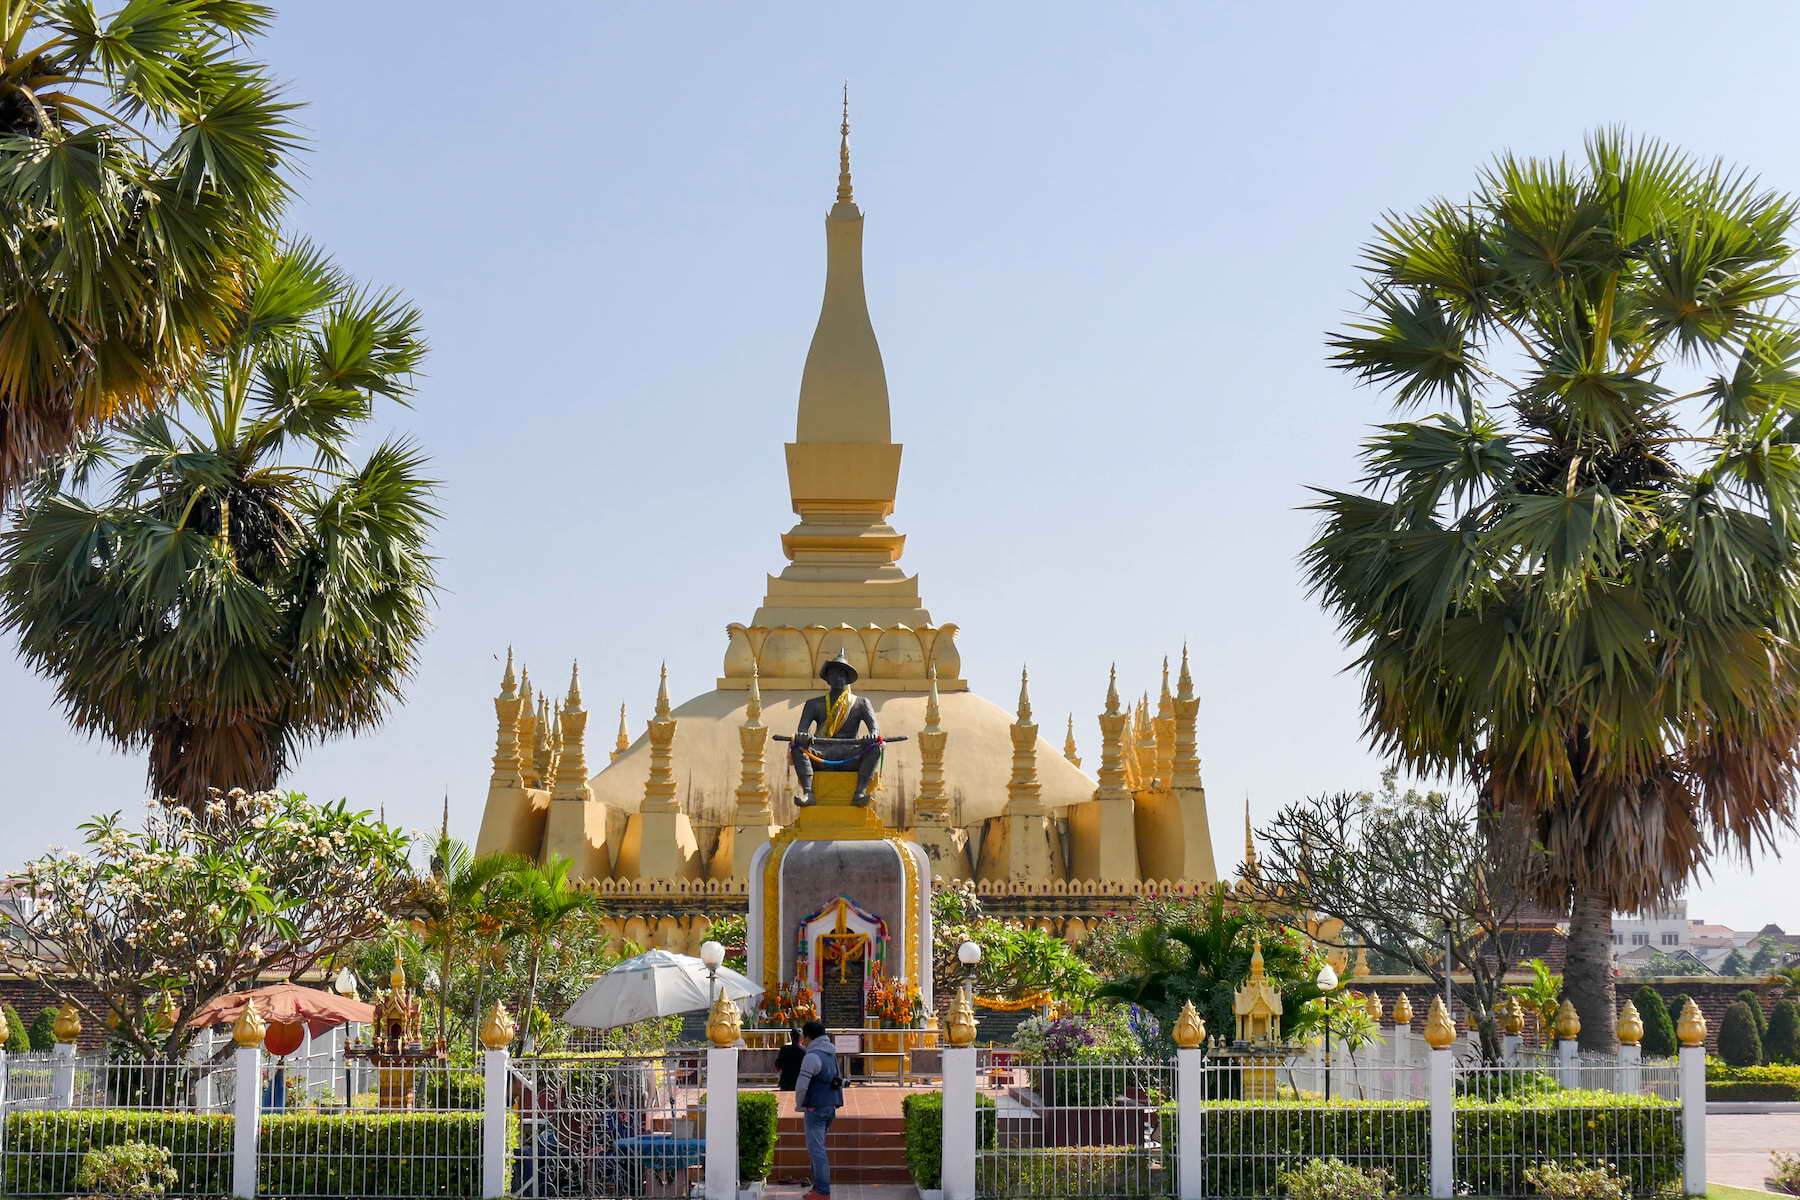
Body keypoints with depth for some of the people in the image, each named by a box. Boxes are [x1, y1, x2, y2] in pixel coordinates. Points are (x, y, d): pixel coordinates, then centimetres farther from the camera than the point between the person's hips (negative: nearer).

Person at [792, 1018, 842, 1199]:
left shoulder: (813, 1056, -15)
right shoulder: (831, 1055, 14)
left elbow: (801, 1086, -19)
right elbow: (839, 1080, 22)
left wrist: (799, 1106, -4)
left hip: (816, 1108, -9)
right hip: (830, 1106, 9)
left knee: (816, 1149, -5)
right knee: (816, 1148, 17)